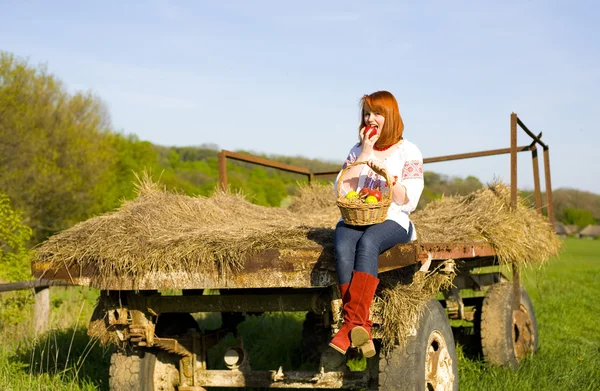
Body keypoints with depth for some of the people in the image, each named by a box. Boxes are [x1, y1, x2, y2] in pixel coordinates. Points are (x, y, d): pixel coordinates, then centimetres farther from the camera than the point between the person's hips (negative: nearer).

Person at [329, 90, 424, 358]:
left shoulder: (408, 152, 9)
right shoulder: (357, 151, 21)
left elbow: (408, 201, 0)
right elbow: (341, 190, 5)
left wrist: (386, 174, -14)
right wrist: (365, 153, 3)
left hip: (392, 221, -3)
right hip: (354, 219, 3)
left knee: (368, 242, -38)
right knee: (343, 246, -34)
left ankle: (352, 323, -44)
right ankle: (361, 328, -42)